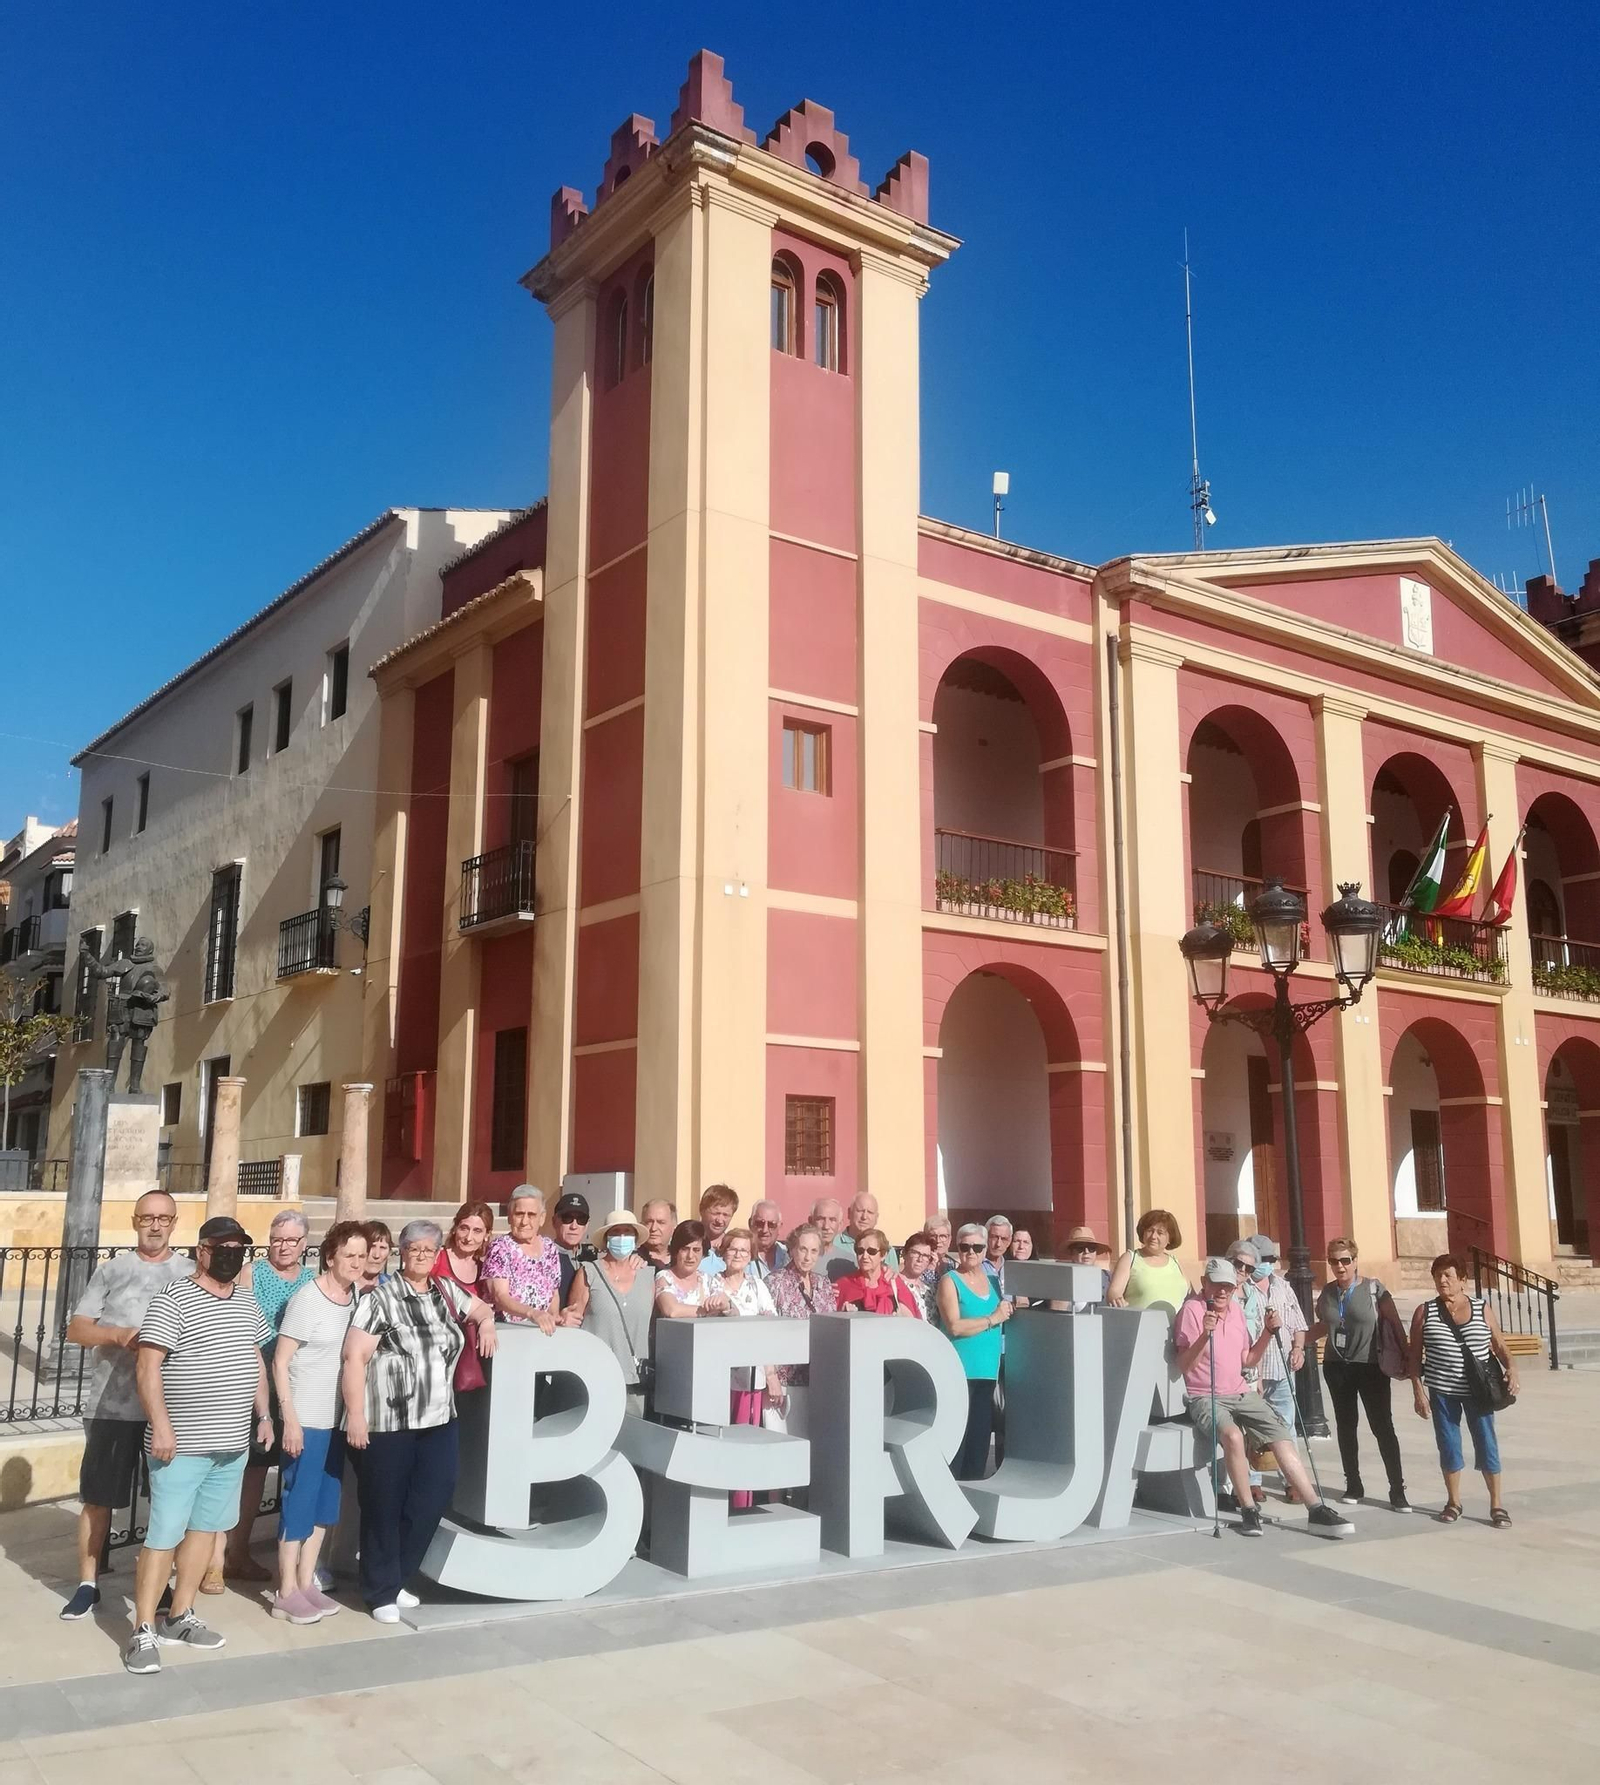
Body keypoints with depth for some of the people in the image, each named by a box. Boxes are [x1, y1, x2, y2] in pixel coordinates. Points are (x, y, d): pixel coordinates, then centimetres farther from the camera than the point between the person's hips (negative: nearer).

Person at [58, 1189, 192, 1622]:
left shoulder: (191, 1273, 3)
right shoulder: (112, 1270, 3)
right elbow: (76, 1329, 0)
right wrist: (119, 1335, -17)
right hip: (112, 1405, 0)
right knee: (97, 1497, 5)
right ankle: (88, 1584, 18)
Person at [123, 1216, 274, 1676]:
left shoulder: (246, 1301, 11)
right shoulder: (173, 1299, -12)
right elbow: (148, 1366, -16)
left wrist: (263, 1414, 15)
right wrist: (161, 1425, -21)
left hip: (233, 1442, 7)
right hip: (182, 1444, -7)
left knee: (206, 1527, 14)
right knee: (164, 1536, -3)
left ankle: (179, 1617, 25)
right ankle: (143, 1632, 5)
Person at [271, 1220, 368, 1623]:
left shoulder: (358, 1296, 3)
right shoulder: (307, 1299, -15)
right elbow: (280, 1362, -13)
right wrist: (290, 1419, -16)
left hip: (339, 1417, 7)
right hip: (306, 1418, -6)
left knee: (325, 1503, 13)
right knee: (298, 1501, 1)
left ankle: (306, 1583, 24)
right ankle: (287, 1593, 11)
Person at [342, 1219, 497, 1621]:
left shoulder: (447, 1291, 10)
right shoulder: (381, 1298, -9)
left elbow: (479, 1307, 29)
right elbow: (354, 1358, -13)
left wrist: (486, 1322, 6)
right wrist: (356, 1415, -17)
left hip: (438, 1420, 6)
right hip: (387, 1423, -6)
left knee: (431, 1501, 8)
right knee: (384, 1508, 6)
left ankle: (395, 1579, 27)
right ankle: (381, 1592, 21)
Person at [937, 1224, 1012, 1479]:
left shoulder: (991, 1280, 14)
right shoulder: (950, 1281, -5)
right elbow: (954, 1326, -17)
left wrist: (1009, 1310, 8)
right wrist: (993, 1318, -12)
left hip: (987, 1369, 6)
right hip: (959, 1370, -6)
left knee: (981, 1433, 8)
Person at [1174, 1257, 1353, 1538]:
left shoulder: (1236, 1309, 12)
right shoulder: (1192, 1309, -9)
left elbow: (1247, 1360, 18)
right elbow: (1184, 1367, -15)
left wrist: (1268, 1332, 4)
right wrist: (1204, 1335, -30)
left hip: (1241, 1394, 7)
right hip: (1205, 1397, -7)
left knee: (1283, 1439, -8)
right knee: (1233, 1435, -33)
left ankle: (1316, 1510, -3)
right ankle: (1249, 1511, -18)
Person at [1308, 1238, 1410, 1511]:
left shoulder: (1373, 1288, -8)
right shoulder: (1327, 1292, 4)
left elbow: (1394, 1322, -5)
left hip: (1370, 1367, -4)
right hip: (1337, 1367, 4)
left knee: (1383, 1427, -4)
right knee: (1346, 1427, 11)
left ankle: (1397, 1490, 2)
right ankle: (1353, 1485, 21)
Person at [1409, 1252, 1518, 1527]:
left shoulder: (1483, 1308, 1)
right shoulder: (1425, 1312, 1)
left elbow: (1499, 1345, 5)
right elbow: (1415, 1355, 3)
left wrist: (1511, 1368, -13)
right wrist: (1418, 1390, -4)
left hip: (1478, 1390, 0)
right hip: (1442, 1391, 1)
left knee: (1487, 1444, 2)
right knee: (1448, 1446, 7)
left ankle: (1496, 1505, 15)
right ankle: (1453, 1502, 22)